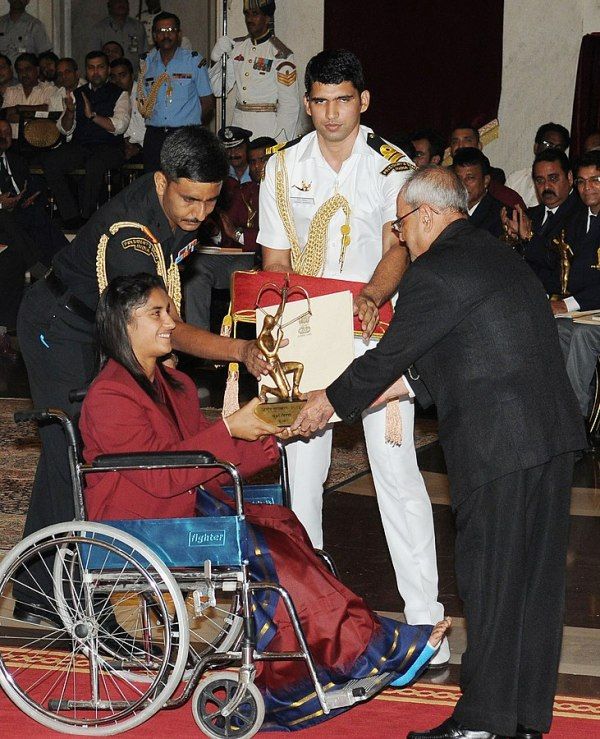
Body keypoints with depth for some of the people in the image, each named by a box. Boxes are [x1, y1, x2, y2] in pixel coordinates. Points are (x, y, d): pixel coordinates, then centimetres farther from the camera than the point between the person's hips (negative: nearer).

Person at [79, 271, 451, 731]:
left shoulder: (174, 386, 17)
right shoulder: (109, 397, -11)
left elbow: (206, 463, 12)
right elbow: (161, 475, -19)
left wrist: (265, 436, -3)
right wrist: (230, 430, -18)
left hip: (189, 510, 8)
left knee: (280, 525, -20)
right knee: (265, 551, -24)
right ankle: (371, 650, -16)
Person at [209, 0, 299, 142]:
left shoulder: (281, 54, -8)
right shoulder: (237, 46, 10)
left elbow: (289, 105, -9)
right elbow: (219, 90, 12)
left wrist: (281, 142, -13)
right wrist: (217, 59, -3)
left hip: (268, 130, -5)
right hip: (238, 123, 5)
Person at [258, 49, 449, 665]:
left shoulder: (392, 167, -1)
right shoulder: (284, 167, 7)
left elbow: (399, 248, -13)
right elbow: (274, 261, 8)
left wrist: (370, 298, -34)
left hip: (376, 335, -2)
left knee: (396, 469, -9)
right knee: (301, 469, 3)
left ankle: (424, 616, -7)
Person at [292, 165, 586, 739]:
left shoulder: (435, 272, -10)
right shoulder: (501, 257, 18)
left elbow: (388, 356, -3)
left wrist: (331, 402, 13)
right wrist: (403, 386, 27)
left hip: (497, 445, -9)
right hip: (554, 434, 9)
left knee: (489, 582, -1)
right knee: (535, 578, 12)